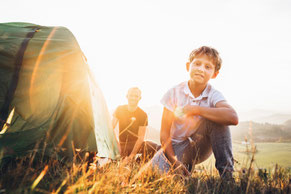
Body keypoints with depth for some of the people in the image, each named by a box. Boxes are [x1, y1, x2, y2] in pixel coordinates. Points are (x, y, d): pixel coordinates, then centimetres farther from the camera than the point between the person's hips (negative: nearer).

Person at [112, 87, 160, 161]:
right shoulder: (119, 109, 0)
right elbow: (111, 128, 0)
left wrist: (132, 155, -20)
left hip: (135, 143, -1)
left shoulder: (143, 115, -8)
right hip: (122, 145, 1)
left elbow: (141, 137, -11)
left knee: (156, 148, -29)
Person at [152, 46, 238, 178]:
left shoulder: (213, 95, -12)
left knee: (217, 119, -27)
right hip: (176, 146, 0)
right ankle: (186, 166, 3)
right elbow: (164, 133, -10)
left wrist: (195, 110, -31)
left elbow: (233, 118, -36)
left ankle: (226, 173, -17)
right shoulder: (174, 93, -11)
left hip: (200, 147, 0)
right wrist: (174, 162, -20)